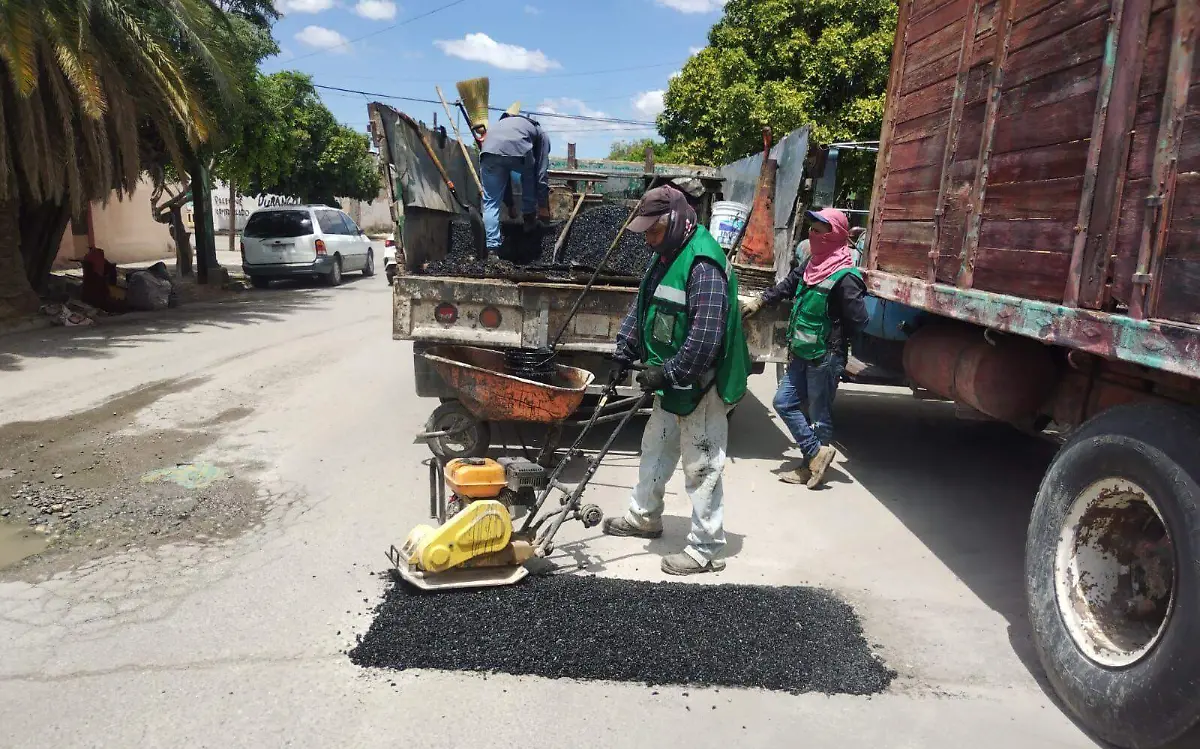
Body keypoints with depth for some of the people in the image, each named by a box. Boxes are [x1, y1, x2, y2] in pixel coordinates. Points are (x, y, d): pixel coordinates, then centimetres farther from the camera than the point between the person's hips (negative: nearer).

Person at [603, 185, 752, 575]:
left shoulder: (704, 264, -23)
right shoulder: (664, 256, 9)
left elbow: (706, 335, -29)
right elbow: (641, 308, 17)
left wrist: (667, 371, -23)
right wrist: (624, 354, 10)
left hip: (700, 383, -10)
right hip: (671, 381, 10)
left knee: (701, 467, -1)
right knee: (654, 448, 23)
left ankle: (706, 550, 11)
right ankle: (644, 517, 43)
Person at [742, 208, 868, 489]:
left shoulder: (845, 277, -20)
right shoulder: (812, 263, 5)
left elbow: (858, 320, -19)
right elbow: (788, 285, 21)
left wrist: (832, 342, -5)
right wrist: (759, 302, 23)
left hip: (825, 358, -8)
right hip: (802, 354, 8)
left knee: (819, 415, 5)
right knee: (784, 402, 9)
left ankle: (813, 466, 19)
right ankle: (816, 454, 15)